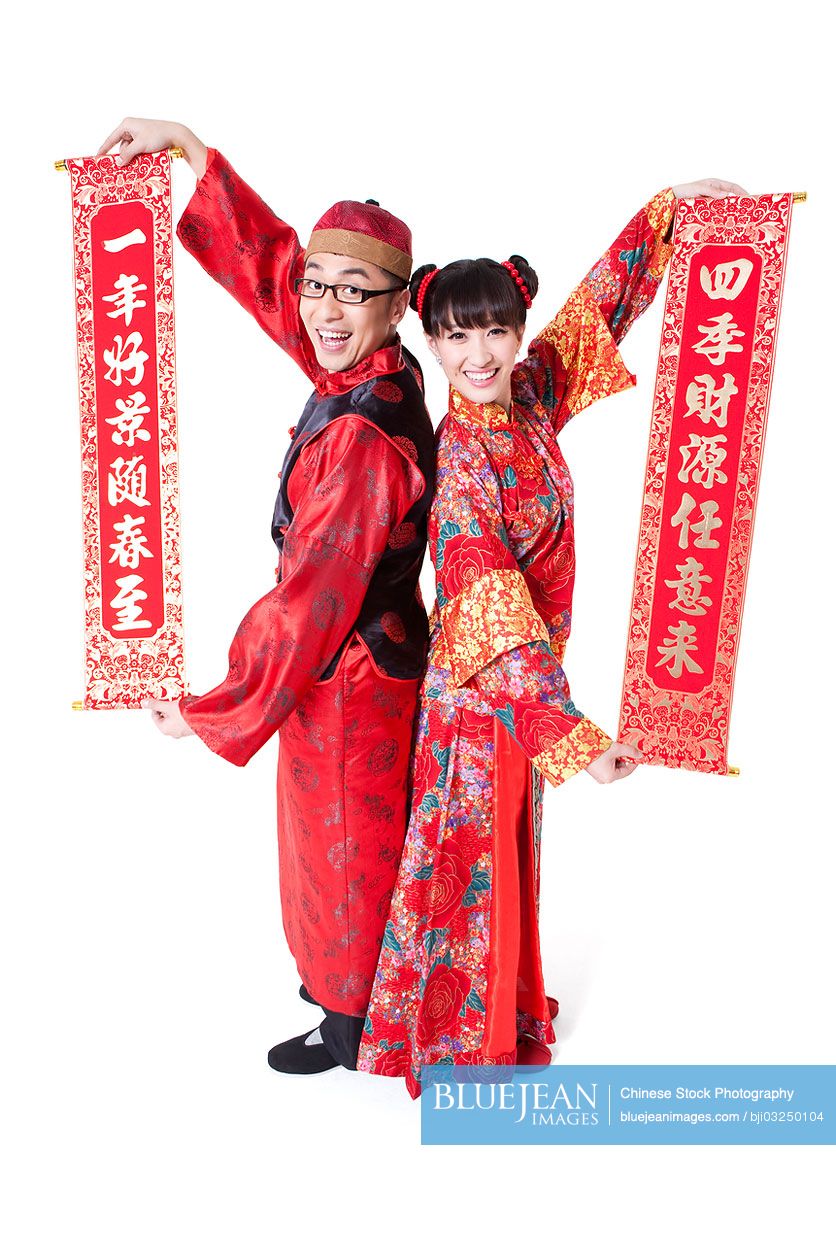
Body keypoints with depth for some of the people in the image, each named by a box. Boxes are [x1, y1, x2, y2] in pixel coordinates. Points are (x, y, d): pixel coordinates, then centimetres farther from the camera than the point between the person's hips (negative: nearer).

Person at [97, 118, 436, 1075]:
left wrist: (214, 713, -16)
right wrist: (189, 147, 12)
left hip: (349, 681, -9)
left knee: (343, 849, 13)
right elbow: (265, 261, 9)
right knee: (358, 840, 26)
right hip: (371, 657, 9)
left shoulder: (363, 440, -30)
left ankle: (350, 1031, 40)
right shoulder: (368, 372, -4)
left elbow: (311, 600, -27)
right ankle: (350, 982, 53)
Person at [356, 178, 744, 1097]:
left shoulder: (531, 401, -5)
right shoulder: (459, 460, -25)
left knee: (510, 849, 24)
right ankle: (463, 1040, 36)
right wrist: (572, 735, -36)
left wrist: (672, 206, 11)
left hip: (528, 668, 7)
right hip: (481, 688, -7)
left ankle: (508, 1008, 49)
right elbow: (493, 612, -32)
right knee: (475, 861, 11)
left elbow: (598, 304, 10)